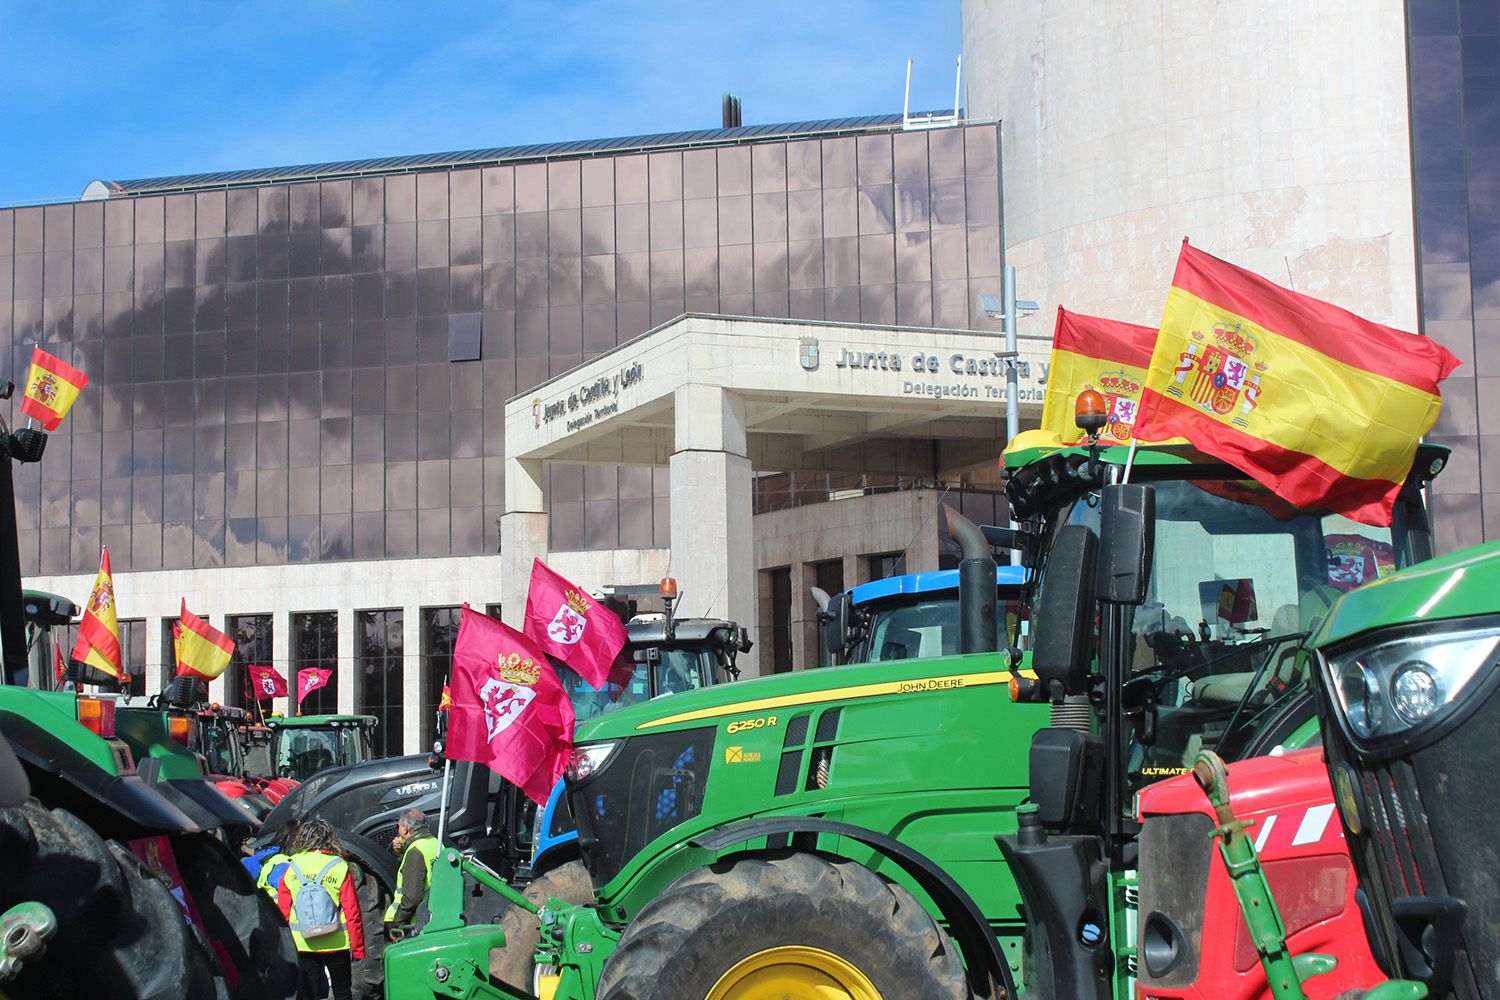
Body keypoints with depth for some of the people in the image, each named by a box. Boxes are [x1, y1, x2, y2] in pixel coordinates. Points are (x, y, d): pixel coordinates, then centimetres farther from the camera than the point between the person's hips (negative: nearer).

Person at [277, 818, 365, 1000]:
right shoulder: (339, 868, -9)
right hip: (337, 944, -1)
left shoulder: (291, 869, -3)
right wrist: (358, 948, -2)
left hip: (304, 946, 1)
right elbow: (352, 912, -10)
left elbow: (282, 912, 2)